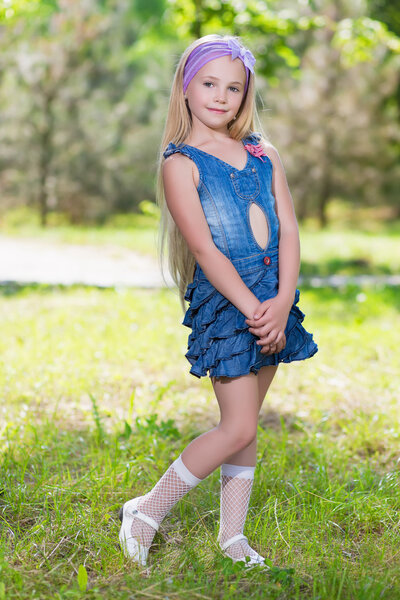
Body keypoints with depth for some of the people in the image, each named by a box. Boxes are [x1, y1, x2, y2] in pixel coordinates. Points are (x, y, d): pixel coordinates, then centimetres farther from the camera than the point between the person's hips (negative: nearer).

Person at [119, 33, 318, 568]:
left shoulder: (262, 154, 12)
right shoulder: (180, 163, -5)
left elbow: (288, 230, 4)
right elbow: (205, 250, -12)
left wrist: (282, 302, -11)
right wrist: (253, 309, -17)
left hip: (275, 294, 6)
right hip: (224, 297, -6)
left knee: (246, 425, 11)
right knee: (238, 429, -8)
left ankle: (232, 535, 23)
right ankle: (147, 512, 9)